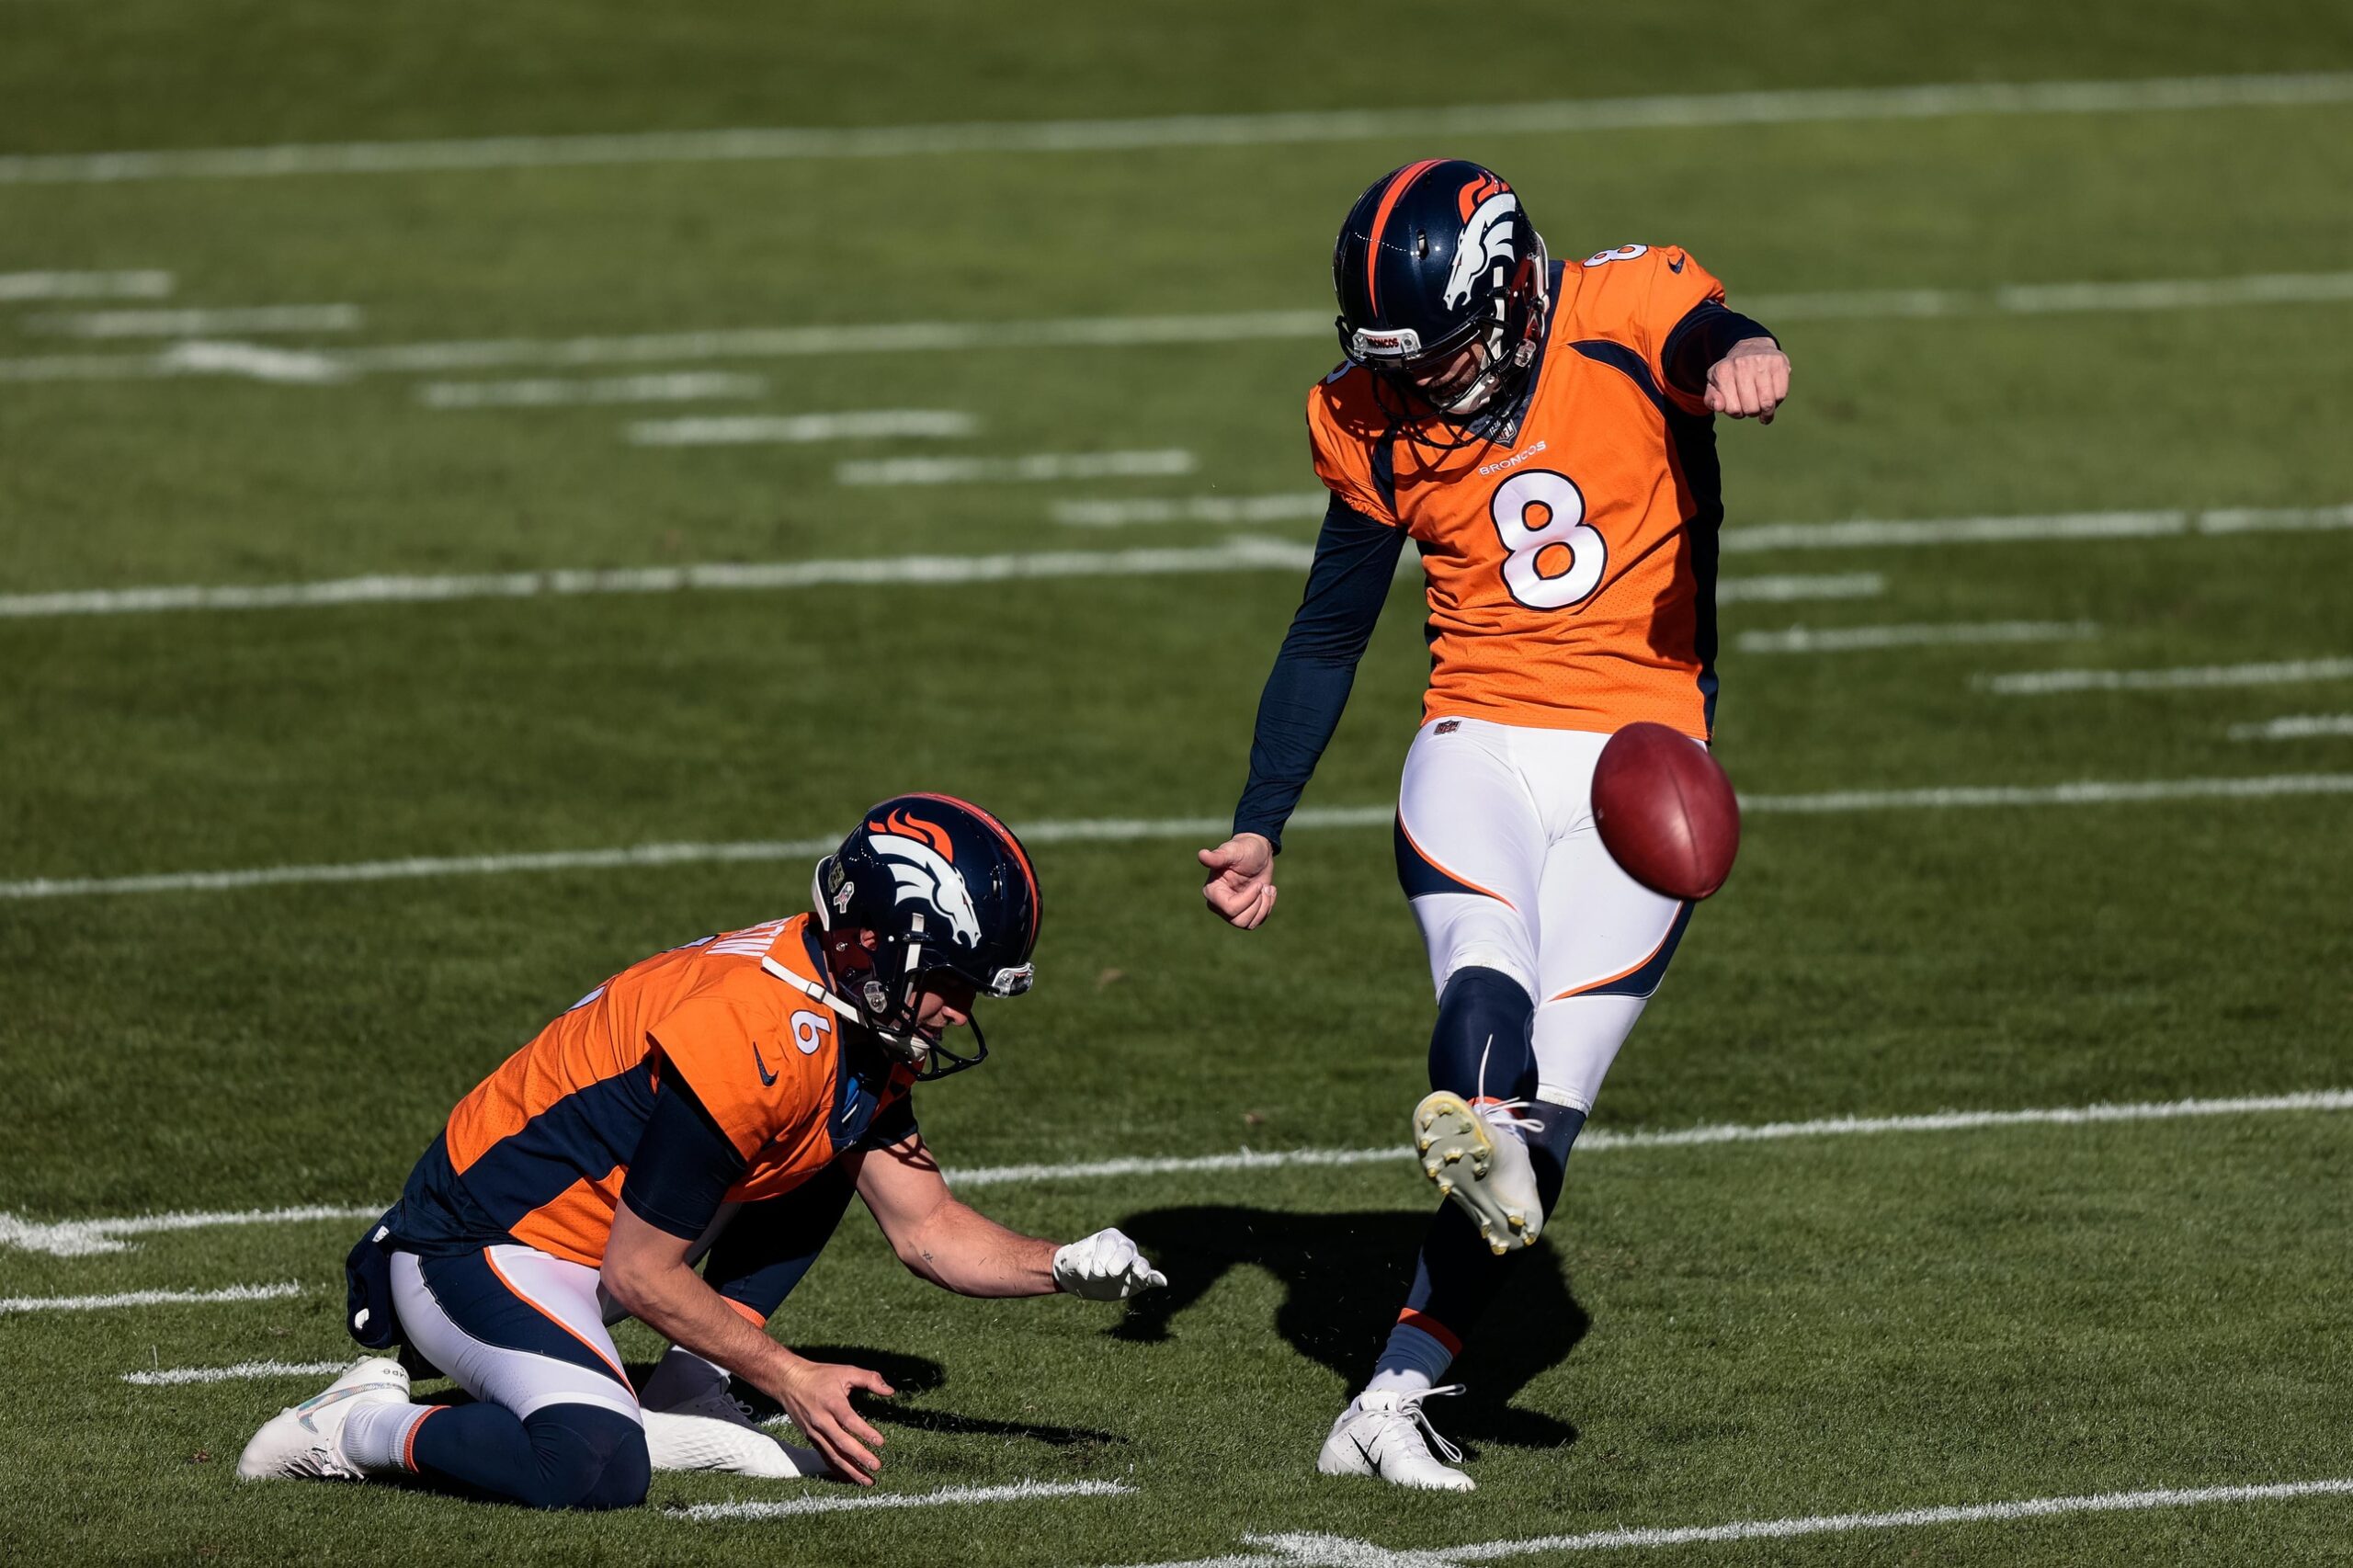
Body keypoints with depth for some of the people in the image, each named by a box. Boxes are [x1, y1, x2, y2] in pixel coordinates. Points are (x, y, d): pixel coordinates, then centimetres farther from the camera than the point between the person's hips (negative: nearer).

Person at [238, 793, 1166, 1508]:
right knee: (598, 1472, -33)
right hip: (478, 1253, -10)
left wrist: (1064, 1268, -6)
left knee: (828, 1157, 15)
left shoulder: (862, 1028, 2)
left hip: (586, 1245, 10)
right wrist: (793, 1381, -13)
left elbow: (930, 1232, 11)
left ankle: (685, 1405, 10)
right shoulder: (758, 1038, -27)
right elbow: (641, 1276, -21)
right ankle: (360, 1428, -10)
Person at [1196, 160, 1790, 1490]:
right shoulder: (1379, 422, 5)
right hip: (1479, 746, 2)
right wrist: (1259, 828, 14)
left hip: (1640, 762, -2)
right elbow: (1328, 635, 16)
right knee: (1489, 984, -30)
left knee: (1545, 1106, -10)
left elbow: (1714, 339, -30)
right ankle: (1478, 1130, -61)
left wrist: (1743, 362, -56)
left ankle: (1392, 1403, -8)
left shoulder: (1624, 318, -6)